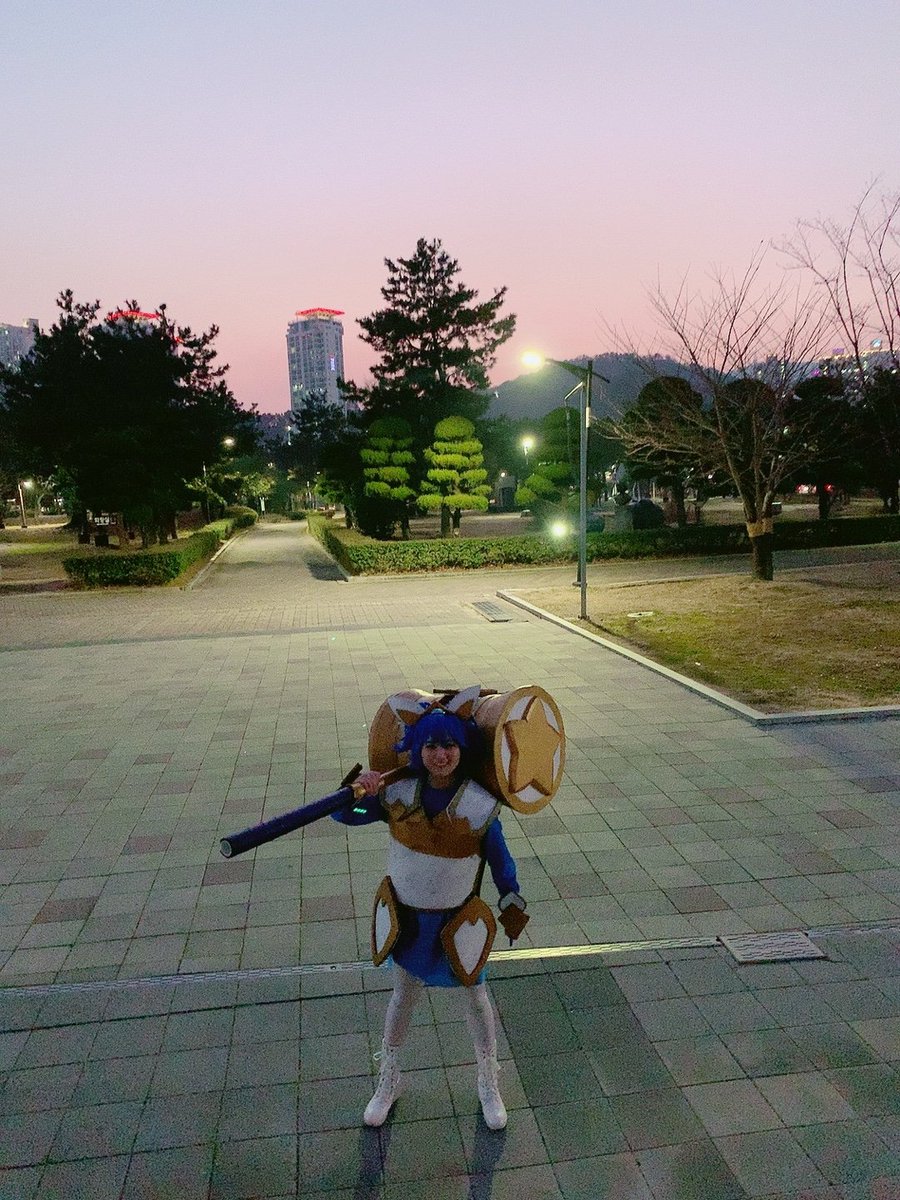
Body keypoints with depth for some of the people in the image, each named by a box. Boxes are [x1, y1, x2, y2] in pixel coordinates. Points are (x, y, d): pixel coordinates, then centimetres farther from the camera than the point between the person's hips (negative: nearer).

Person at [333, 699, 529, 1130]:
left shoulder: (480, 804, -20)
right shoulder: (397, 795, -16)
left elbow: (500, 860, -6)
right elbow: (344, 816, -10)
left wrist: (512, 903, 0)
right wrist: (358, 791, -30)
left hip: (460, 918, -1)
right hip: (408, 916, 1)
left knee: (475, 996, 18)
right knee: (403, 997, 19)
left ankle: (489, 1085, 44)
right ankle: (388, 1082, 45)